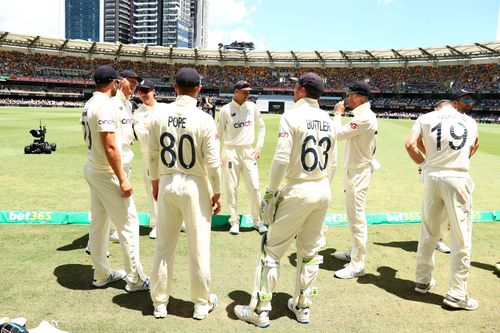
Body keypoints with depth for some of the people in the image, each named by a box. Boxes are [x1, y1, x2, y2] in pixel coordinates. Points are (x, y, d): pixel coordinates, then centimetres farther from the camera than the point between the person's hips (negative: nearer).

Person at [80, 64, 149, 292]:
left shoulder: (89, 105, 11)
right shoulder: (105, 105, -19)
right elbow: (110, 147, -24)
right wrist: (122, 179, -22)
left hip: (92, 170, 10)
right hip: (106, 173, -10)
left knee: (98, 223, 14)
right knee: (128, 222, -2)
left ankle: (102, 275, 26)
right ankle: (136, 280, 7)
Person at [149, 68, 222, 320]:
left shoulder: (159, 117, -2)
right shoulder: (204, 119, -12)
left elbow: (153, 155, 6)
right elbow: (212, 162, -11)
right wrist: (217, 192, 0)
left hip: (167, 185, 4)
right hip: (195, 186, -3)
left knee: (164, 245, 14)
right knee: (199, 247, 9)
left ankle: (159, 303, 27)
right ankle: (201, 304, 24)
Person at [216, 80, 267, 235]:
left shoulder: (252, 107, 4)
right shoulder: (226, 109, -5)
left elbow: (261, 126, 15)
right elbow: (219, 133, 0)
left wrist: (259, 146, 6)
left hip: (248, 152, 3)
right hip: (231, 152, -2)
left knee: (255, 187, 2)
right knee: (231, 188, 2)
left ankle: (257, 220, 16)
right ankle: (234, 221, 16)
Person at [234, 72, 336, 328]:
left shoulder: (291, 116, -11)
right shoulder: (328, 120, 9)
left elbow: (281, 159, -18)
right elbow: (332, 163, 11)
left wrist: (270, 192, -10)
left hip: (298, 191, -7)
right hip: (323, 191, 7)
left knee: (271, 249, 3)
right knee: (310, 252, 16)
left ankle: (259, 311, 12)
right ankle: (302, 307, 29)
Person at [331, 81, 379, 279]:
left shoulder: (365, 117, -19)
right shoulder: (362, 115, 14)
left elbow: (339, 133, -21)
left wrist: (338, 113, -9)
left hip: (358, 173, -11)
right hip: (354, 170, 11)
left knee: (357, 218, -7)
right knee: (353, 215, 20)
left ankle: (357, 266, 0)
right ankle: (354, 252, 34)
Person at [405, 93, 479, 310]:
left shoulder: (426, 118, 8)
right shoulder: (469, 121, 14)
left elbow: (410, 144, -5)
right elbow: (472, 150, 19)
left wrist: (424, 163, 8)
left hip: (432, 176, 1)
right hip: (459, 178, -1)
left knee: (428, 233, 15)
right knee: (461, 238, 5)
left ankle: (423, 281, 28)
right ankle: (456, 294, 10)